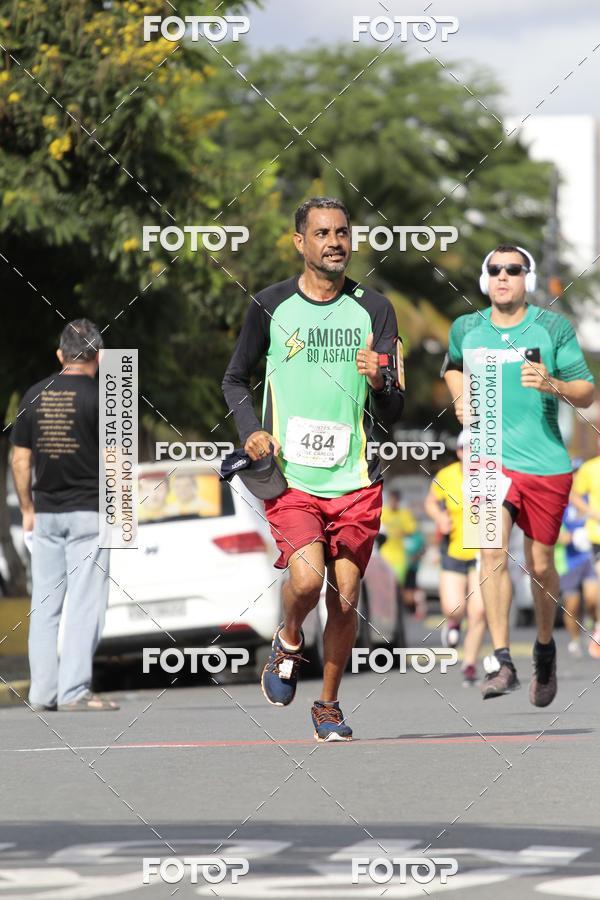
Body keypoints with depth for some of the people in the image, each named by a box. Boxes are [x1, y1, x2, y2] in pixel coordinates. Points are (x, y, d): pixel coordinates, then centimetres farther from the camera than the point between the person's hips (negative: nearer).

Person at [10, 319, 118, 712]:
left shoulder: (35, 396, 5)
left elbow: (20, 460, 8)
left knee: (45, 603, 9)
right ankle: (74, 690, -8)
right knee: (85, 602, -3)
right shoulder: (98, 397, -9)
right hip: (88, 511, -5)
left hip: (45, 513, 5)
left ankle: (42, 691, 9)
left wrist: (27, 509, 17)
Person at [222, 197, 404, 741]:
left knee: (345, 601, 3)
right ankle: (289, 643, 12)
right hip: (290, 476, -2)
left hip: (356, 480, 2)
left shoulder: (374, 310, 3)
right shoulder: (271, 306, 2)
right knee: (307, 579, -22)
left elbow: (392, 414, 2)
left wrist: (378, 383, -21)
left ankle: (329, 705, 24)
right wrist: (252, 430, -3)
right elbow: (235, 379, 15)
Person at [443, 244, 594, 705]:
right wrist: (461, 399, 9)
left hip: (547, 463, -1)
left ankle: (545, 647, 33)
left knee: (540, 564, 8)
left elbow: (587, 392, -3)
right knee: (494, 550, -18)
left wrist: (554, 385, -22)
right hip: (491, 459, 1)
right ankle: (502, 662, -18)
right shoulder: (465, 330, 4)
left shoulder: (553, 327, -3)